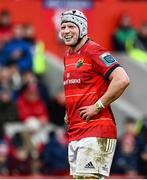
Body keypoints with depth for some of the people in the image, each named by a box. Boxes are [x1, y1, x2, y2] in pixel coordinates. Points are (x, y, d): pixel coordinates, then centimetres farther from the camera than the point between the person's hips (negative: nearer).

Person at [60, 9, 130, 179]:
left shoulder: (93, 51, -10)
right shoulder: (68, 55, 18)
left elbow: (122, 80, -21)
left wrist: (98, 106, -17)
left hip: (96, 132, -9)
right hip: (74, 132, 9)